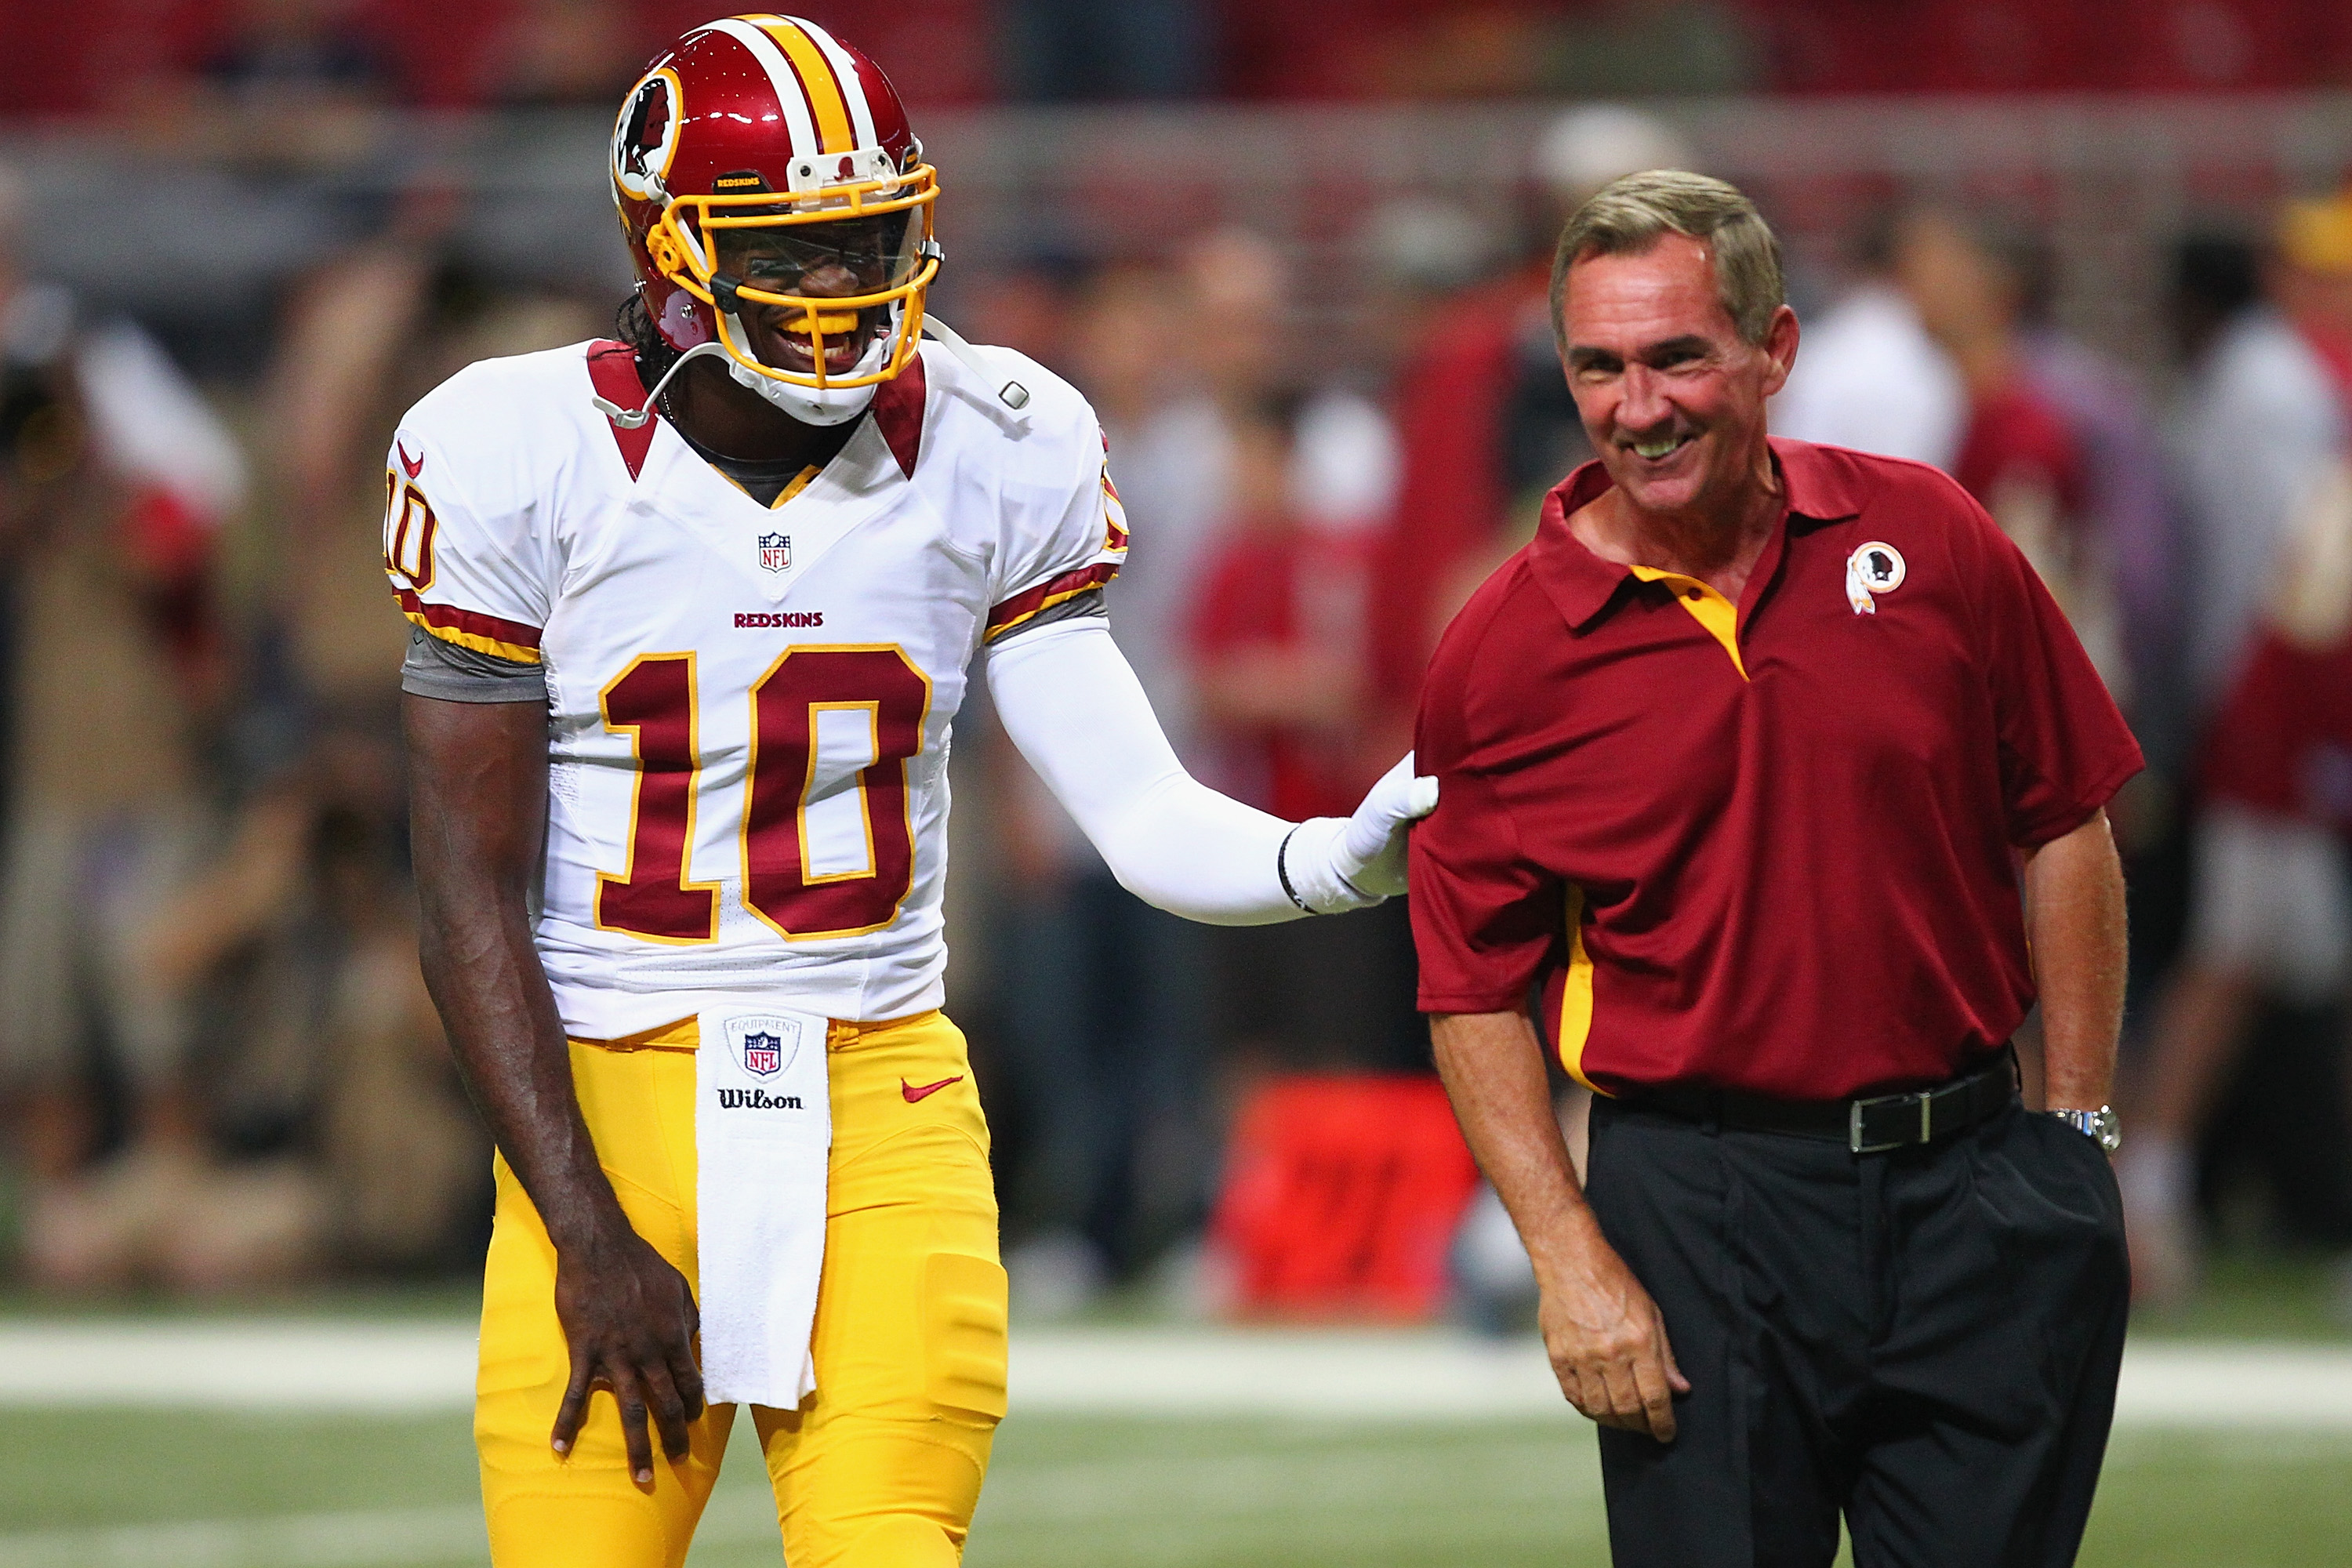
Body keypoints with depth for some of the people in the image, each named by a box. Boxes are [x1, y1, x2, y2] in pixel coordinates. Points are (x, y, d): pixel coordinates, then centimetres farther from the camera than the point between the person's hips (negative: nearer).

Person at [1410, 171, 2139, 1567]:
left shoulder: (1931, 541, 1)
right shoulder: (1504, 653, -4)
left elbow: (2062, 831, 9)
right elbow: (1476, 990, 0)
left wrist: (2081, 1129, 6)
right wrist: (1570, 1261, -8)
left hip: (1973, 1187, 2)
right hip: (1698, 1202, -2)